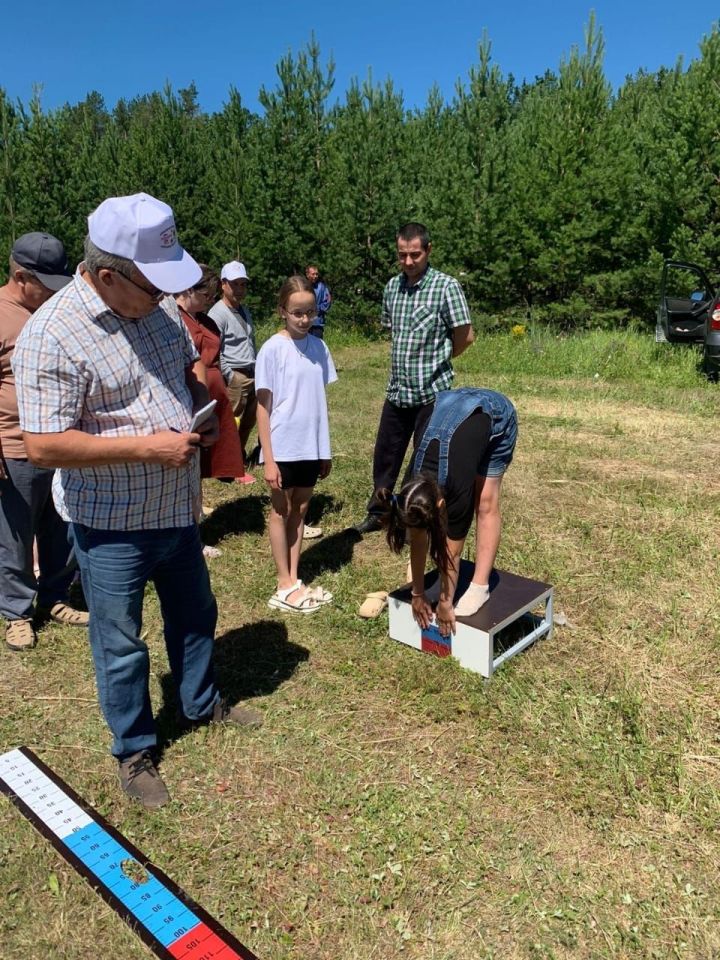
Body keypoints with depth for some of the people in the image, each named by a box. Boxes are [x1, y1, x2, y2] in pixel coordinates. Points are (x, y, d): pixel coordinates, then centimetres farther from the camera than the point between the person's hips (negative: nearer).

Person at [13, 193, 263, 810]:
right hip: (111, 523, -6)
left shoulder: (159, 306, -1)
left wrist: (205, 408, -6)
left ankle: (201, 702, 48)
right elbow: (43, 445, -24)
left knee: (195, 614, 23)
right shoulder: (51, 336, -22)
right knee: (121, 644, 12)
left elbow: (190, 369, 15)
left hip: (176, 505, 7)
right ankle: (134, 752, 35)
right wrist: (148, 446, -25)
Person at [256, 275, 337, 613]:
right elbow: (263, 407, -9)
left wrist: (325, 450, 10)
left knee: (299, 511, 13)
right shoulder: (272, 349, -10)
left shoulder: (319, 347, 3)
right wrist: (268, 458, -12)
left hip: (311, 447, 5)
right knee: (281, 512, 8)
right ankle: (285, 587, 18)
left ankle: (294, 581, 24)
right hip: (283, 448, -5)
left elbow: (320, 401, 9)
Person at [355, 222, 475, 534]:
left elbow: (465, 336, -8)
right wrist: (411, 360, 12)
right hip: (397, 391, 6)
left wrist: (434, 360, 6)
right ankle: (378, 512, 33)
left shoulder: (446, 286, -11)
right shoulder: (392, 286, 7)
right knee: (384, 456, 15)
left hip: (432, 393, -6)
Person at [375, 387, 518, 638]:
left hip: (497, 415, -4)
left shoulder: (458, 486, -36)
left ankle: (480, 587, 0)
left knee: (485, 503, -7)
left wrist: (445, 602, -12)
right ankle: (446, 578, 9)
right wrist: (417, 593, -4)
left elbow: (452, 550, -24)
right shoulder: (414, 488, -24)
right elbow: (418, 538, -11)